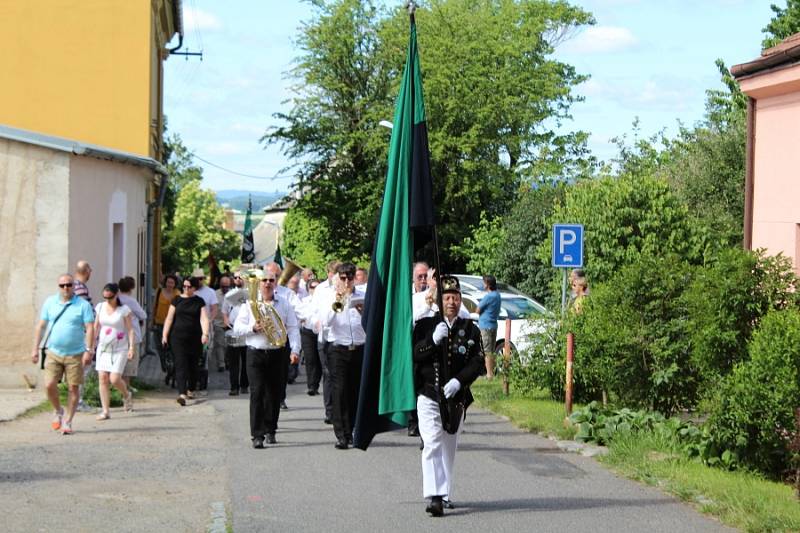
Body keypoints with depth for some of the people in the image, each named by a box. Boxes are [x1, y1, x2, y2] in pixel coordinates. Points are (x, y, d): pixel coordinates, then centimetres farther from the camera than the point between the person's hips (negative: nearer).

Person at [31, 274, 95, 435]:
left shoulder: (83, 305, -3)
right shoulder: (50, 302, 6)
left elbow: (90, 328, -6)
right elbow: (40, 326, 10)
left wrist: (88, 350, -16)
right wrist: (35, 349, 5)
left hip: (75, 354, -2)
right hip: (54, 353, 2)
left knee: (73, 389, 1)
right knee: (49, 385, -10)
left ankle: (67, 422, 12)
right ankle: (57, 411, 18)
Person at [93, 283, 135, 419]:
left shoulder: (124, 310, -7)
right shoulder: (100, 307, 5)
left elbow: (130, 330, -6)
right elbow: (96, 327, 12)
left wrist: (132, 348, -13)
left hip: (119, 349, -4)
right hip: (103, 347, 4)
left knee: (114, 379, -12)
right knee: (102, 378, -4)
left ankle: (127, 394, 21)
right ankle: (105, 411, 1)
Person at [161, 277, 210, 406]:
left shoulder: (199, 301, 5)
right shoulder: (177, 299, 6)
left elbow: (204, 318, -4)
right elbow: (169, 318, 8)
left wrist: (205, 334, -19)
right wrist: (165, 334, 2)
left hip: (195, 337, 1)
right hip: (178, 337, -1)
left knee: (193, 365, 9)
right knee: (180, 364, -10)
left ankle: (191, 390, 27)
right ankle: (182, 394, -20)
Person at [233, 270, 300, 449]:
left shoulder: (284, 304, 7)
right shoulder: (249, 305, 6)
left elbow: (292, 328, 2)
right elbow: (237, 328, 5)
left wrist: (294, 350, -10)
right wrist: (253, 328, -13)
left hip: (279, 354, 2)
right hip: (256, 354, -1)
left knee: (275, 394, 6)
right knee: (257, 393, -9)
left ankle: (270, 430, 22)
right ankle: (257, 435, -11)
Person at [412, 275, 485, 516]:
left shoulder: (470, 329, 4)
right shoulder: (425, 325, 2)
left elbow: (478, 363, -3)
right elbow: (412, 354, -8)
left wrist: (458, 381, -18)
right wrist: (433, 340, -23)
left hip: (457, 397, 2)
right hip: (429, 396, -2)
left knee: (449, 448, 12)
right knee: (432, 445, -14)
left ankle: (445, 494, 23)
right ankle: (435, 497, -21)